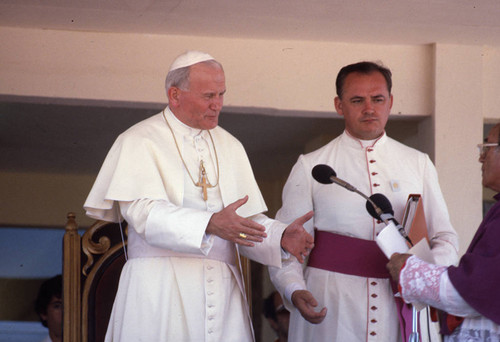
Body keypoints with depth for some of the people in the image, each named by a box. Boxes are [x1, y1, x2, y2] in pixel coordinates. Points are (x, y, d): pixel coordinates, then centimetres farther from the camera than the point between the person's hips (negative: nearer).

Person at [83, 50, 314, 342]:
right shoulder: (139, 142, 0)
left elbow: (248, 219, 11)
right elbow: (144, 213, -15)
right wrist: (210, 224, -28)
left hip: (222, 290, 4)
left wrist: (281, 237, -11)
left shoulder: (230, 147, 17)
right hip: (161, 293, -4)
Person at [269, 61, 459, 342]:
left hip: (400, 307, 2)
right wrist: (295, 291, -18)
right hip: (330, 311, -2)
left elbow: (445, 237, 11)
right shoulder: (310, 167, 5)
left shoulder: (419, 164, 12)